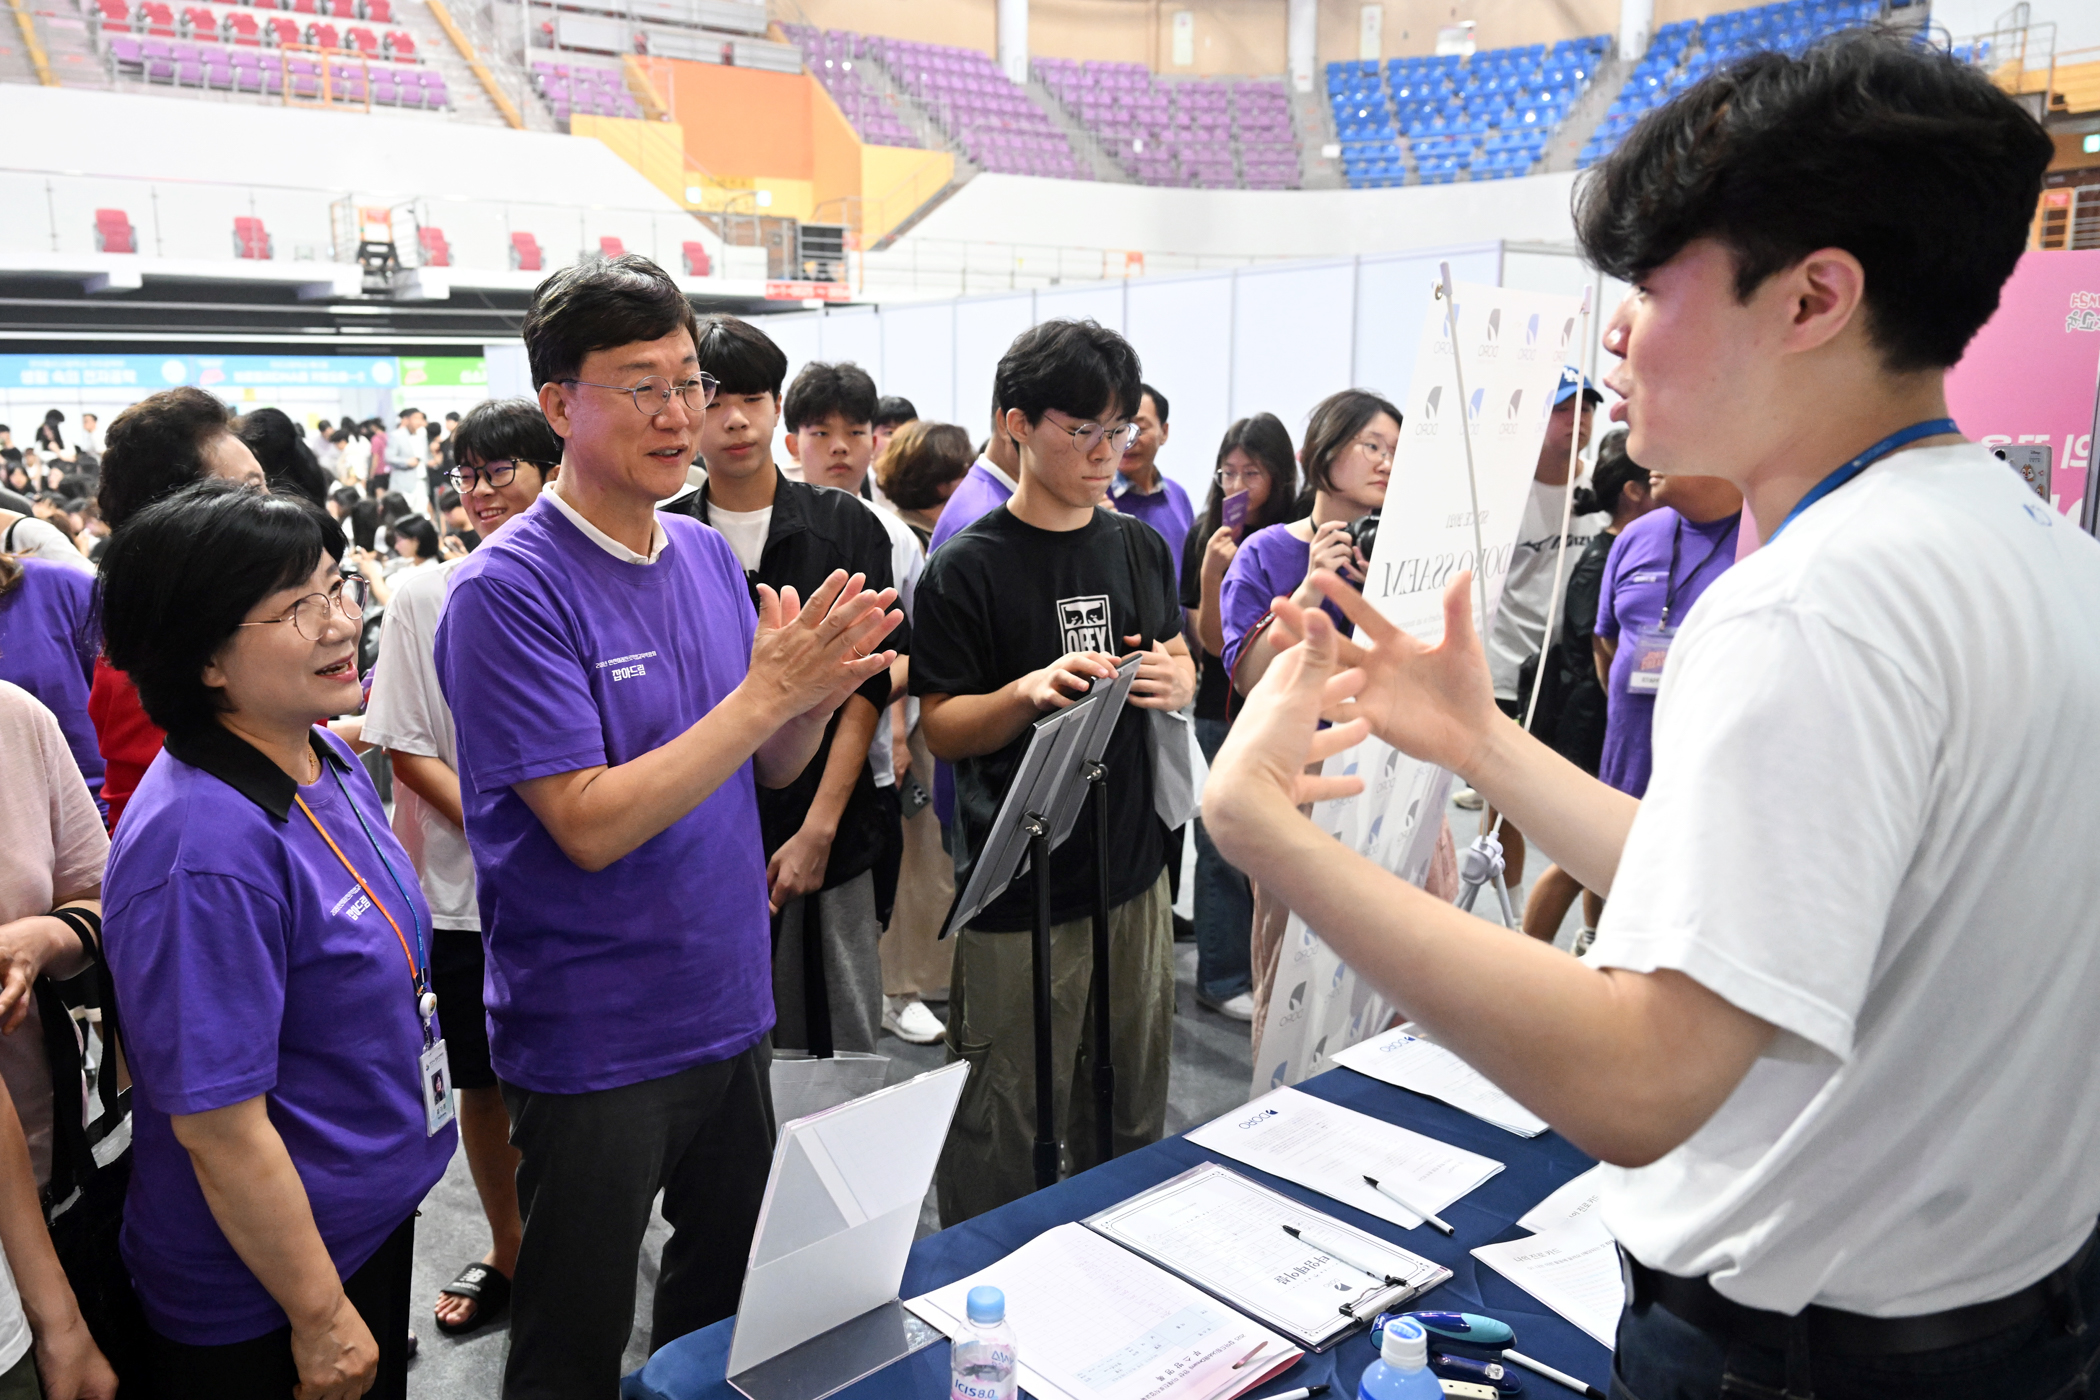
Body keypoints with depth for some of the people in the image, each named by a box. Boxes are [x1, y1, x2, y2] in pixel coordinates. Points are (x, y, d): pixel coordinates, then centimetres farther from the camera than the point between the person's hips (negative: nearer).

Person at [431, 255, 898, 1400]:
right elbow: (591, 824, -24)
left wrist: (821, 692, -13)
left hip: (730, 1009, 6)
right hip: (594, 1039, -6)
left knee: (728, 1304, 25)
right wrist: (765, 692, -26)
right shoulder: (508, 589, -17)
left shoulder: (710, 555, 3)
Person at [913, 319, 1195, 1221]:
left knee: (1130, 1122, 19)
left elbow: (1179, 660, 18)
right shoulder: (966, 567, -9)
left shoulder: (1140, 548, 8)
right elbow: (940, 728, -9)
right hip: (1018, 895, -6)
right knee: (1001, 1142, 3)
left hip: (1133, 873, 6)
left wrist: (1173, 680, -6)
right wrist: (1033, 689, -27)